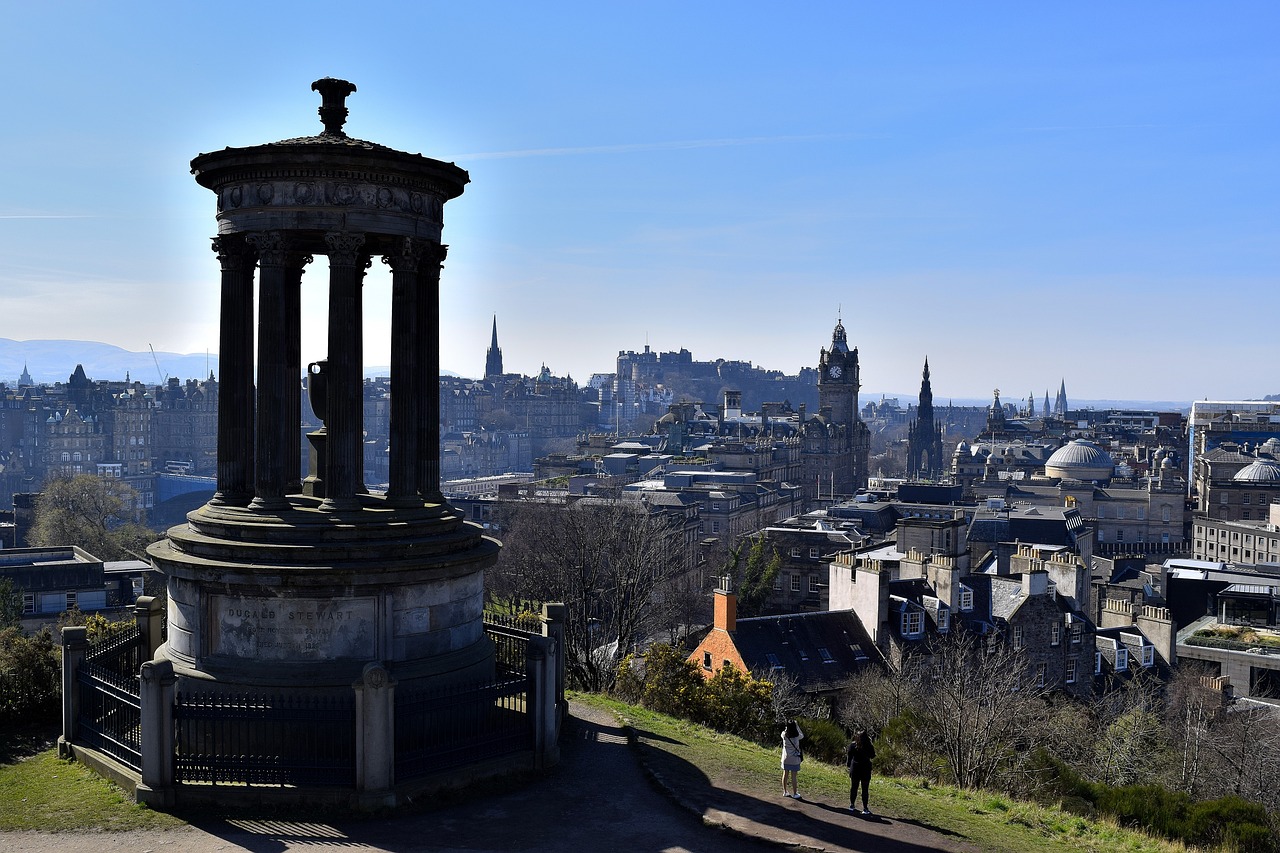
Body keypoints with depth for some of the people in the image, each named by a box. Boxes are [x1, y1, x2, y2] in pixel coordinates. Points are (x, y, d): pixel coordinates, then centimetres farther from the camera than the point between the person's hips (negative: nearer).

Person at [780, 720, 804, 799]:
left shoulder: (784, 735, -11)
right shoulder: (797, 736, -18)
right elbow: (802, 736, 6)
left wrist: (789, 725, 9)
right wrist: (796, 725, 5)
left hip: (785, 759, 3)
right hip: (794, 759, -3)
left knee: (785, 774, 14)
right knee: (793, 776, 5)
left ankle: (785, 792, 25)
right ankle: (794, 794, 15)